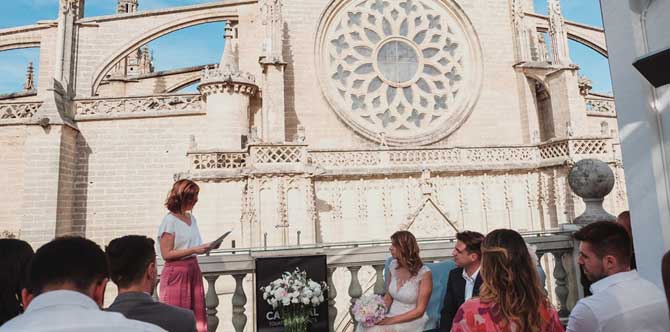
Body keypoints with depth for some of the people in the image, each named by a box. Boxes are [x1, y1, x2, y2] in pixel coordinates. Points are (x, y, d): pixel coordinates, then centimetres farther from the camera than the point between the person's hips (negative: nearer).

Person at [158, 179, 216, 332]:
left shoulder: (192, 218, 10)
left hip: (194, 269, 7)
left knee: (197, 314, 10)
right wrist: (194, 250, -19)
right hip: (177, 272, -7)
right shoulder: (170, 220, -12)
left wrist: (205, 247, 1)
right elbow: (166, 254, -16)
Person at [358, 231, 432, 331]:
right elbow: (388, 298, 10)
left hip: (412, 321, -5)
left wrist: (392, 320, -18)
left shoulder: (424, 274, -15)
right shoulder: (393, 266, 3)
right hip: (392, 316, 5)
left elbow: (419, 310, -12)